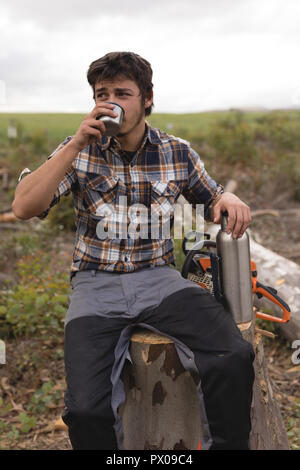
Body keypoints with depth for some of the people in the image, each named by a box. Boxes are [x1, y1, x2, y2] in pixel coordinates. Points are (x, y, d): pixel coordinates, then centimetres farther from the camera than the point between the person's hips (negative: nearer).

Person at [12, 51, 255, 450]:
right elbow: (24, 207, -11)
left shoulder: (177, 153, 5)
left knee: (234, 356, -25)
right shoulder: (80, 151, 2)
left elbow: (210, 198, 21)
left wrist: (228, 199, -5)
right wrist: (77, 143, -17)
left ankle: (226, 445, 0)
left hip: (158, 278, 1)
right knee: (86, 409, -23)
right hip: (96, 283, -1)